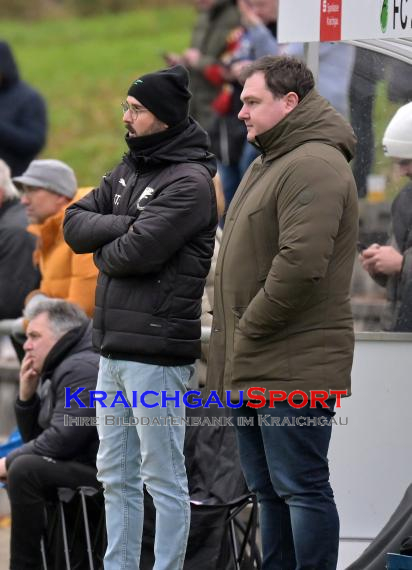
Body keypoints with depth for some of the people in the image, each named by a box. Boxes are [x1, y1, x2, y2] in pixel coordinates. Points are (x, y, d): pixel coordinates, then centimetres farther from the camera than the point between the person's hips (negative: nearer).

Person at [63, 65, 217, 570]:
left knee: (163, 479, -3)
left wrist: (103, 251, 0)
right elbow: (74, 224, 7)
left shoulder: (189, 182, -11)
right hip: (114, 347, 9)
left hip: (157, 351, -9)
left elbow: (138, 251, -21)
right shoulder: (128, 172, 15)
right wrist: (124, 225, -9)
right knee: (115, 476, 13)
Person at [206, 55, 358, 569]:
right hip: (256, 367, 11)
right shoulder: (269, 162, 19)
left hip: (294, 367, -11)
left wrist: (251, 327, -16)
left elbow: (300, 263, -26)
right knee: (268, 488, 15)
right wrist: (235, 342, 16)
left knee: (300, 487, -7)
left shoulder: (314, 166, -16)